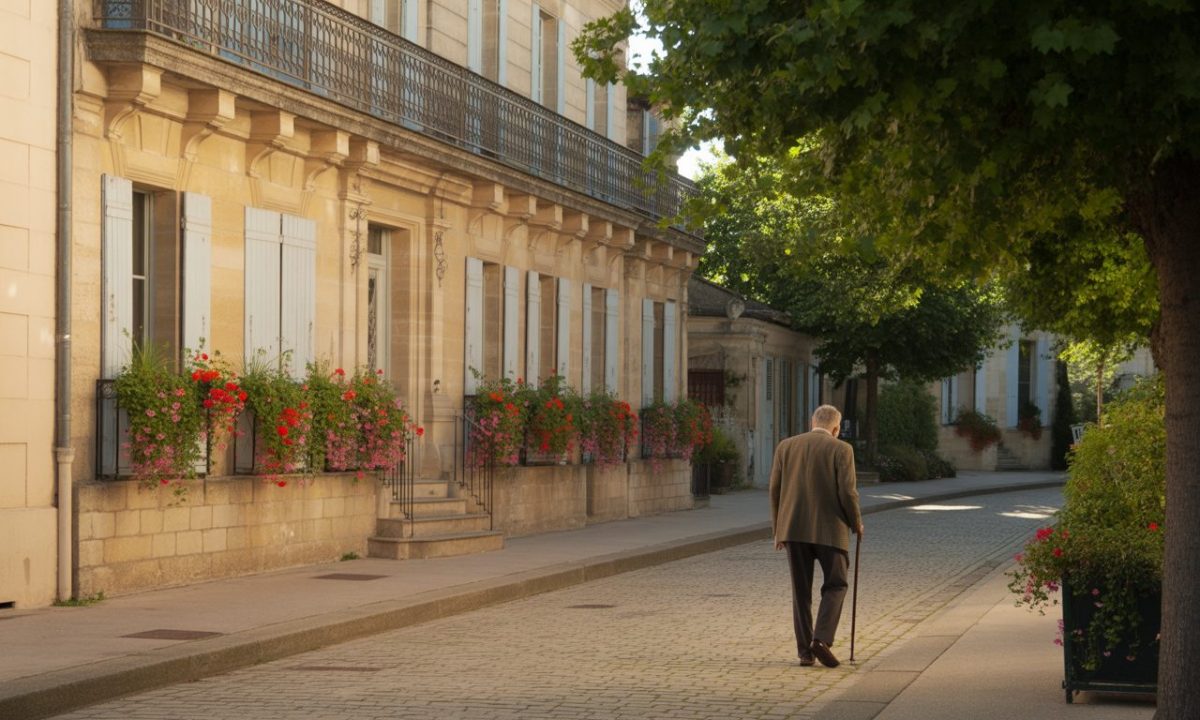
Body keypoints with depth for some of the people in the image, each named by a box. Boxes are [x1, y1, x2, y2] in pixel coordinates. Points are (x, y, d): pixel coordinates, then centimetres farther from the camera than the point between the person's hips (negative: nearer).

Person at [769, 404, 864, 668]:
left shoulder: (786, 446, 6)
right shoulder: (841, 450, -4)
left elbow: (775, 490, 5)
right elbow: (847, 493, -10)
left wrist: (778, 529, 14)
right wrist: (856, 523, 7)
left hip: (794, 528, 3)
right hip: (829, 528, -3)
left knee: (801, 590, 10)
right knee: (835, 585, 10)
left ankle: (805, 650, 8)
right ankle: (821, 639, -8)